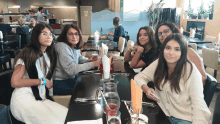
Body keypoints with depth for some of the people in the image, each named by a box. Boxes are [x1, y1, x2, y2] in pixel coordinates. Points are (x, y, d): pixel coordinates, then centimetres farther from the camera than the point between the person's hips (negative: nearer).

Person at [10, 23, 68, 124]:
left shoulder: (49, 55, 13)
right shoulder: (28, 53, -8)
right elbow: (15, 82, -15)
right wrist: (42, 81, -10)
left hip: (41, 98, 6)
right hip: (24, 99, -6)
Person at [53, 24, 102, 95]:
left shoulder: (75, 46, 2)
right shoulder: (62, 47, -24)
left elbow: (79, 57, 23)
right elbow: (71, 70, -29)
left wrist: (88, 60, 0)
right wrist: (92, 64, -29)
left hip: (71, 78, 8)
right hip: (59, 83, -8)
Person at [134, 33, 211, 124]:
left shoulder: (191, 70, -14)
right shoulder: (158, 64, -2)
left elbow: (198, 103, -14)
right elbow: (139, 77, 7)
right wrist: (146, 89, -13)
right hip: (163, 114, 4)